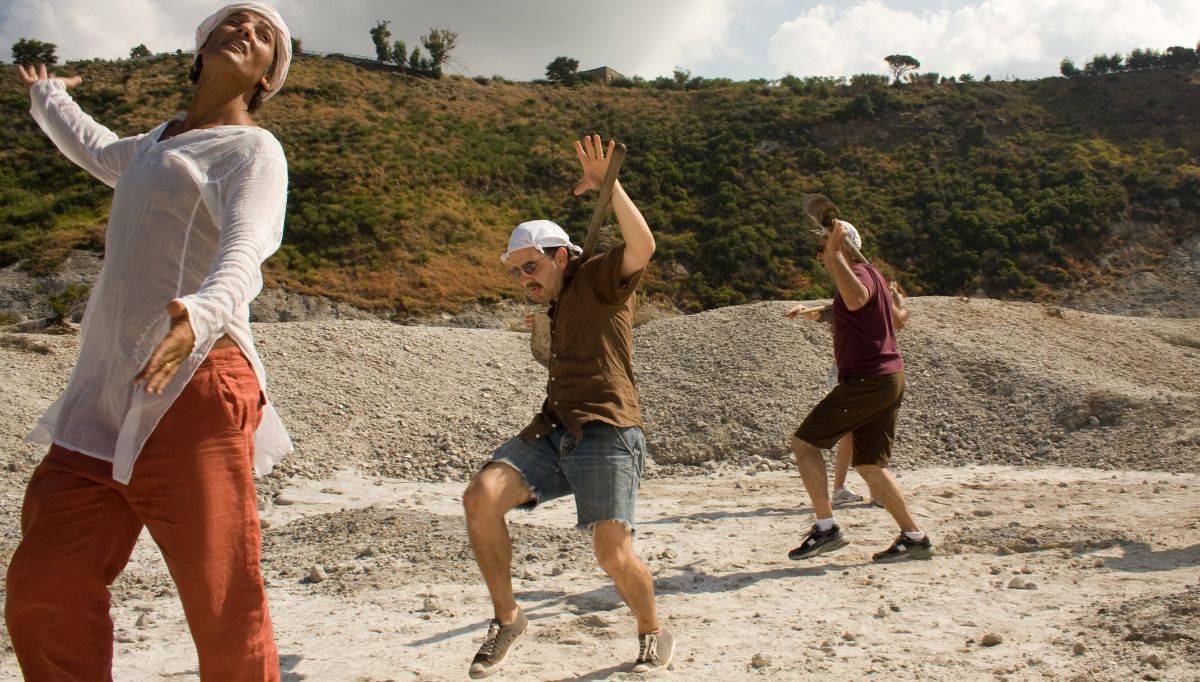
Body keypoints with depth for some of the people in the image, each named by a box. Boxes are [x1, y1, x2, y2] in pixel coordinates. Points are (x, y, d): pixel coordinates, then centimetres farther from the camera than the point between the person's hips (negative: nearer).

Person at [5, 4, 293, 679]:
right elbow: (97, 149, 53)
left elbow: (245, 251, -16)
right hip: (104, 398, 7)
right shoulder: (155, 144, 27)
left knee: (224, 607, -11)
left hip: (191, 385, -7)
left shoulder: (253, 148, 4)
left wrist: (199, 315, -38)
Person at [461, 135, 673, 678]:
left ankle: (654, 635, 17)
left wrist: (608, 185, -22)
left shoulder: (598, 280, 1)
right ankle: (507, 617, -1)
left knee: (614, 554, -15)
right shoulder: (555, 307, 26)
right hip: (552, 432, 7)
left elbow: (642, 245, -21)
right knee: (481, 497, -18)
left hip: (605, 434, -7)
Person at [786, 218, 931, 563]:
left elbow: (856, 300, -36)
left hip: (867, 380, -10)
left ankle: (825, 528, -10)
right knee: (869, 466, 11)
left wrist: (836, 252, -33)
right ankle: (914, 537, 11)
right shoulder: (869, 275, 22)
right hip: (889, 379, 10)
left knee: (804, 442, -7)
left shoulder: (859, 273, -11)